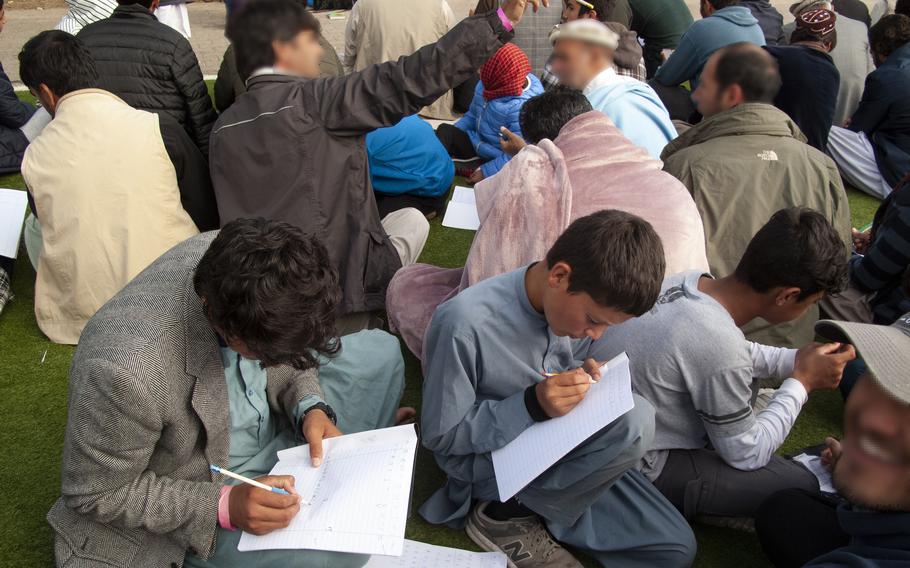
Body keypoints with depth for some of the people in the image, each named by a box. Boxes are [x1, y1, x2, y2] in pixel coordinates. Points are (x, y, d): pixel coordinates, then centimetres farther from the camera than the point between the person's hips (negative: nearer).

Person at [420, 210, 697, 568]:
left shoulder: (563, 300, -7)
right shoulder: (464, 324, -28)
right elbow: (440, 437, -20)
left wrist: (582, 376, -11)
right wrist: (531, 405, -32)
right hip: (489, 464, -7)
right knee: (634, 421, -29)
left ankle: (529, 505, 4)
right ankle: (506, 514, -11)